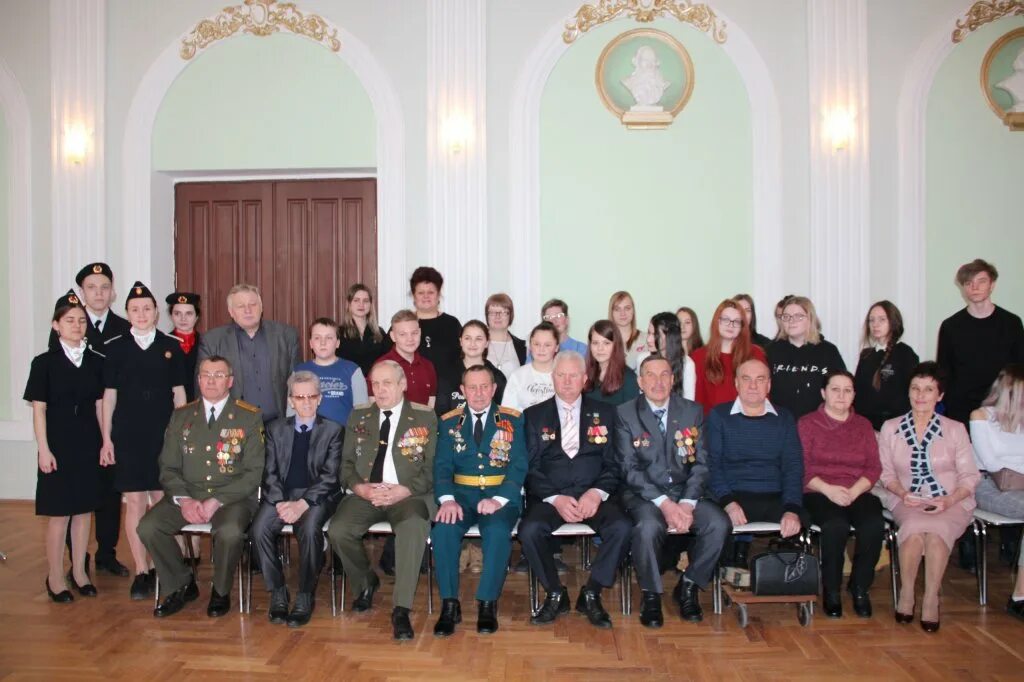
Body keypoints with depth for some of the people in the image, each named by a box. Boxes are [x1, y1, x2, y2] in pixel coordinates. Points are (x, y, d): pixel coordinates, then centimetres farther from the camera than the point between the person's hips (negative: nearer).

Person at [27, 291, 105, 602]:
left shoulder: (96, 362, 4)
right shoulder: (44, 363, -4)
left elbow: (100, 405, 7)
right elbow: (38, 410, -5)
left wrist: (106, 442, 4)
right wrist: (44, 450, -10)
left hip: (89, 445, 3)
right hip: (58, 445, -3)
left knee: (84, 509, 10)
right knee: (59, 513, 2)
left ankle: (78, 572, 22)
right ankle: (55, 578, 14)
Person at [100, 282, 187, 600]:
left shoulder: (172, 347, 4)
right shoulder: (115, 348, 4)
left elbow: (178, 394, 7)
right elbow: (109, 395, 5)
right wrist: (106, 438, 1)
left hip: (165, 434, 0)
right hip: (128, 436, 0)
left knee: (162, 499, 5)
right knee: (134, 502, 2)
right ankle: (141, 571, 11)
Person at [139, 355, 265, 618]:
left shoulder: (250, 417, 0)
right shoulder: (181, 417, 12)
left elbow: (254, 471, -6)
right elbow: (168, 467, 8)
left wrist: (217, 501, -16)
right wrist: (183, 500, -11)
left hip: (232, 497, -4)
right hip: (187, 495, 4)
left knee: (230, 532, -33)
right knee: (147, 527, -19)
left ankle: (221, 591, -2)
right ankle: (182, 586, 5)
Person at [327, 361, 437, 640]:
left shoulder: (425, 417, 5)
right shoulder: (358, 417, 15)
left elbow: (432, 468, 0)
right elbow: (346, 463, 12)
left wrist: (404, 490, -15)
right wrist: (360, 488, -8)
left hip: (408, 494, -3)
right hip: (364, 494, 3)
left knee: (414, 527, -35)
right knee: (338, 531, -24)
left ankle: (401, 610, -25)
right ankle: (366, 582, 7)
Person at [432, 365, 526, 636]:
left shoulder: (513, 420, 8)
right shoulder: (449, 422, 13)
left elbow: (518, 466, -1)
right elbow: (442, 466, 3)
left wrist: (498, 499, -17)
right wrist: (447, 499, -17)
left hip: (501, 494, -1)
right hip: (461, 493, 1)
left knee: (498, 531, -32)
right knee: (443, 529, -29)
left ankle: (487, 603, -16)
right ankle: (449, 604, -15)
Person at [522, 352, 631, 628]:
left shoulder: (604, 413, 13)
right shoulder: (535, 415, 11)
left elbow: (613, 464, 6)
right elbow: (531, 468, 3)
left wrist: (597, 493, -13)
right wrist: (555, 499, -13)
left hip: (594, 495, 1)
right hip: (549, 496, 0)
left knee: (622, 528, -28)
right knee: (530, 530, -30)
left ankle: (591, 594, -6)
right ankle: (555, 594, -5)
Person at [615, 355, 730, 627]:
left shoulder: (693, 411, 8)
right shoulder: (625, 414, -1)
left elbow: (701, 463, 3)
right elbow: (630, 469, -8)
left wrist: (687, 504, -13)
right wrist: (664, 503, -19)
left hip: (686, 492, 3)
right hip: (643, 493, -3)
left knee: (719, 523, -24)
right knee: (648, 526, -34)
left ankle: (688, 587, 1)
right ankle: (651, 595, -8)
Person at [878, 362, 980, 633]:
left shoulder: (955, 429, 4)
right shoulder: (890, 428, 6)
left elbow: (969, 476, 3)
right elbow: (887, 472, 9)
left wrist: (949, 500, -14)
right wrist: (903, 493, -10)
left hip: (951, 503, 0)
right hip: (907, 501, 1)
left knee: (936, 530, -34)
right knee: (914, 528, -33)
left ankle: (931, 599, -16)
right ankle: (906, 594, -13)